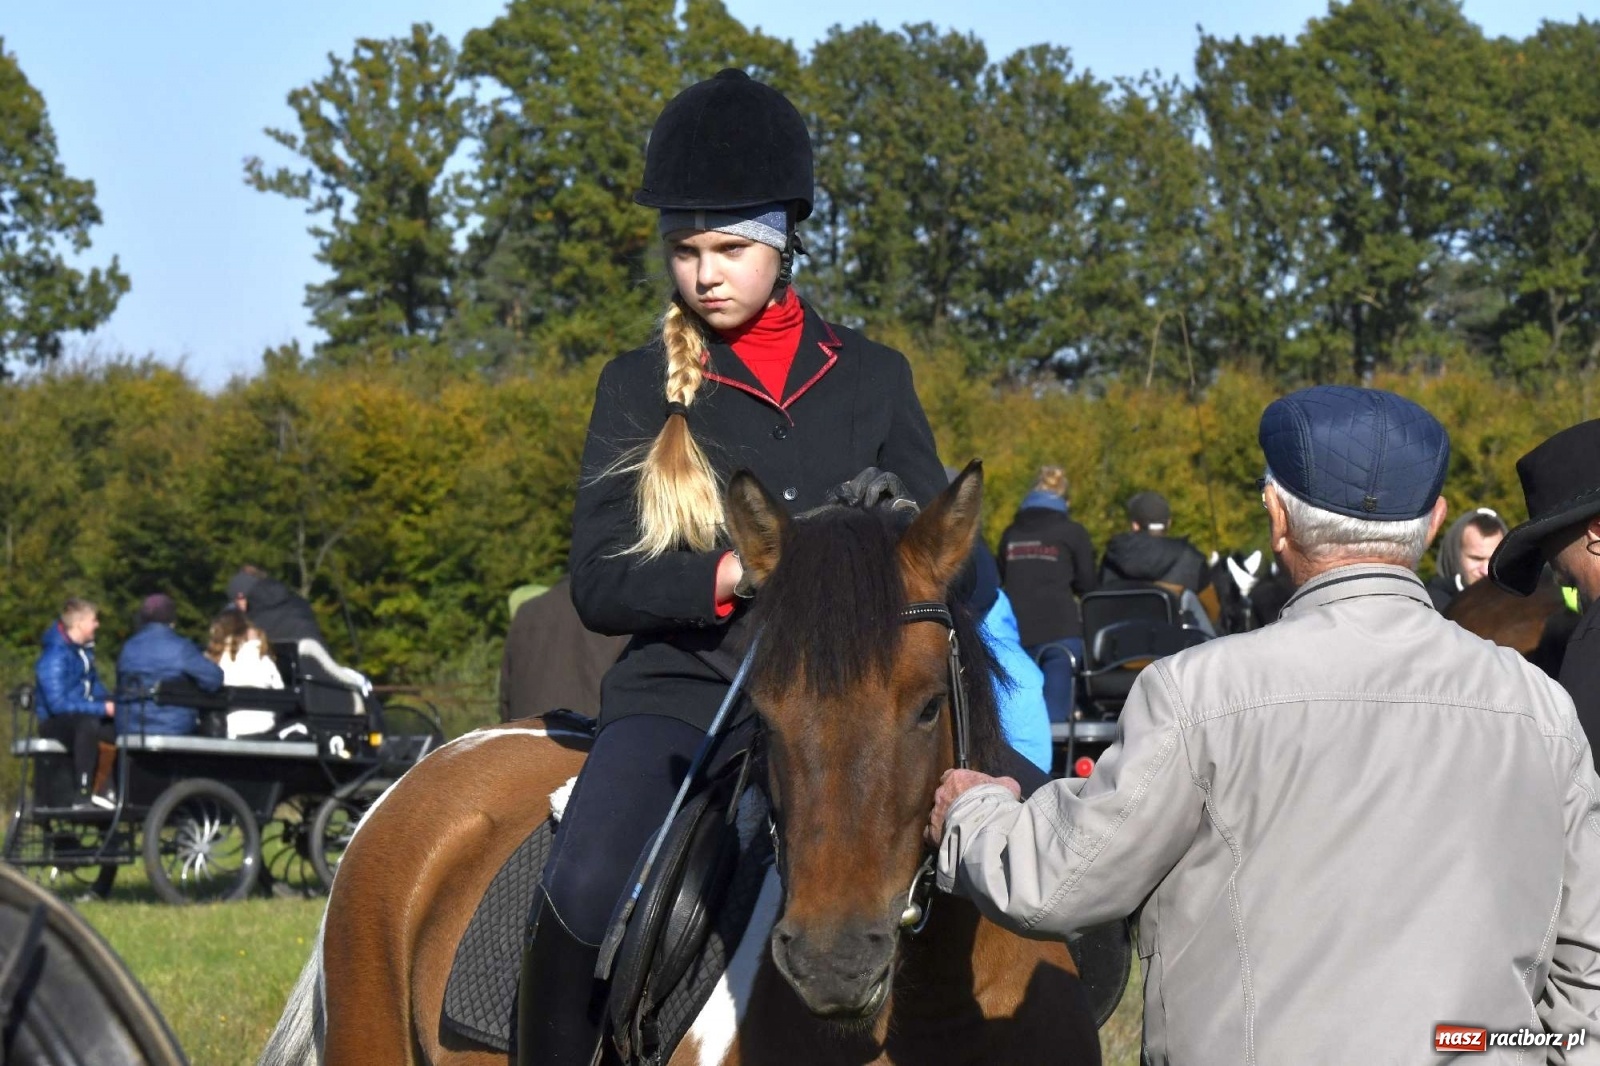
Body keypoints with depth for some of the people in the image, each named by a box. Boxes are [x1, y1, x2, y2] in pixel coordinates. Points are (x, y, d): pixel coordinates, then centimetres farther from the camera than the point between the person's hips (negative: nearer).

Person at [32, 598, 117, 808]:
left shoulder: (84, 649, 8)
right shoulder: (54, 656, -20)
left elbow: (94, 686, 20)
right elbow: (57, 703, -26)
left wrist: (112, 703, -2)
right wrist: (102, 708, -26)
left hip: (82, 715, 9)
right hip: (55, 722, -9)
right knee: (88, 724, -39)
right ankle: (83, 795, -41)